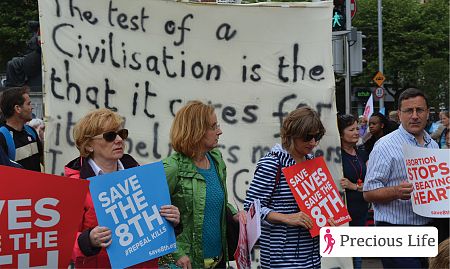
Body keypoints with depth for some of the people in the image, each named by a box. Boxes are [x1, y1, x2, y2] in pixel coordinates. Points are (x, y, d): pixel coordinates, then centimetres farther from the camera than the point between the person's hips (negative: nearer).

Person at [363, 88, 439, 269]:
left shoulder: (434, 145, 12)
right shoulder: (386, 146, -10)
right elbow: (368, 193, -13)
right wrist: (396, 192, -30)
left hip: (429, 226, 7)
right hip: (396, 232, -7)